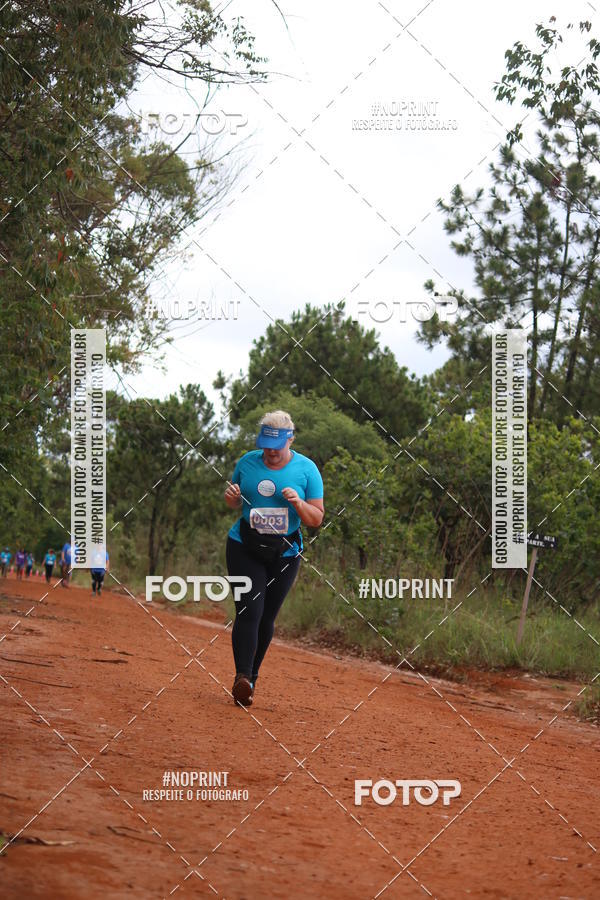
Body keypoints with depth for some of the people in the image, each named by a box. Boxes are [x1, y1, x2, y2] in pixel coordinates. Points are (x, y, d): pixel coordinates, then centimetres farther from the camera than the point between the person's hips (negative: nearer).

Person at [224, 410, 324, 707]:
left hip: (284, 553, 0)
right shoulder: (248, 461, 2)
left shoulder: (306, 469, -3)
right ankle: (242, 676, -23)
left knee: (266, 617, 6)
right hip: (245, 548, 0)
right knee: (249, 611, -15)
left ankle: (251, 676, 22)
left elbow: (317, 518, -1)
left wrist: (298, 503, -20)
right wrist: (231, 498, -7)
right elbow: (236, 503, 16)